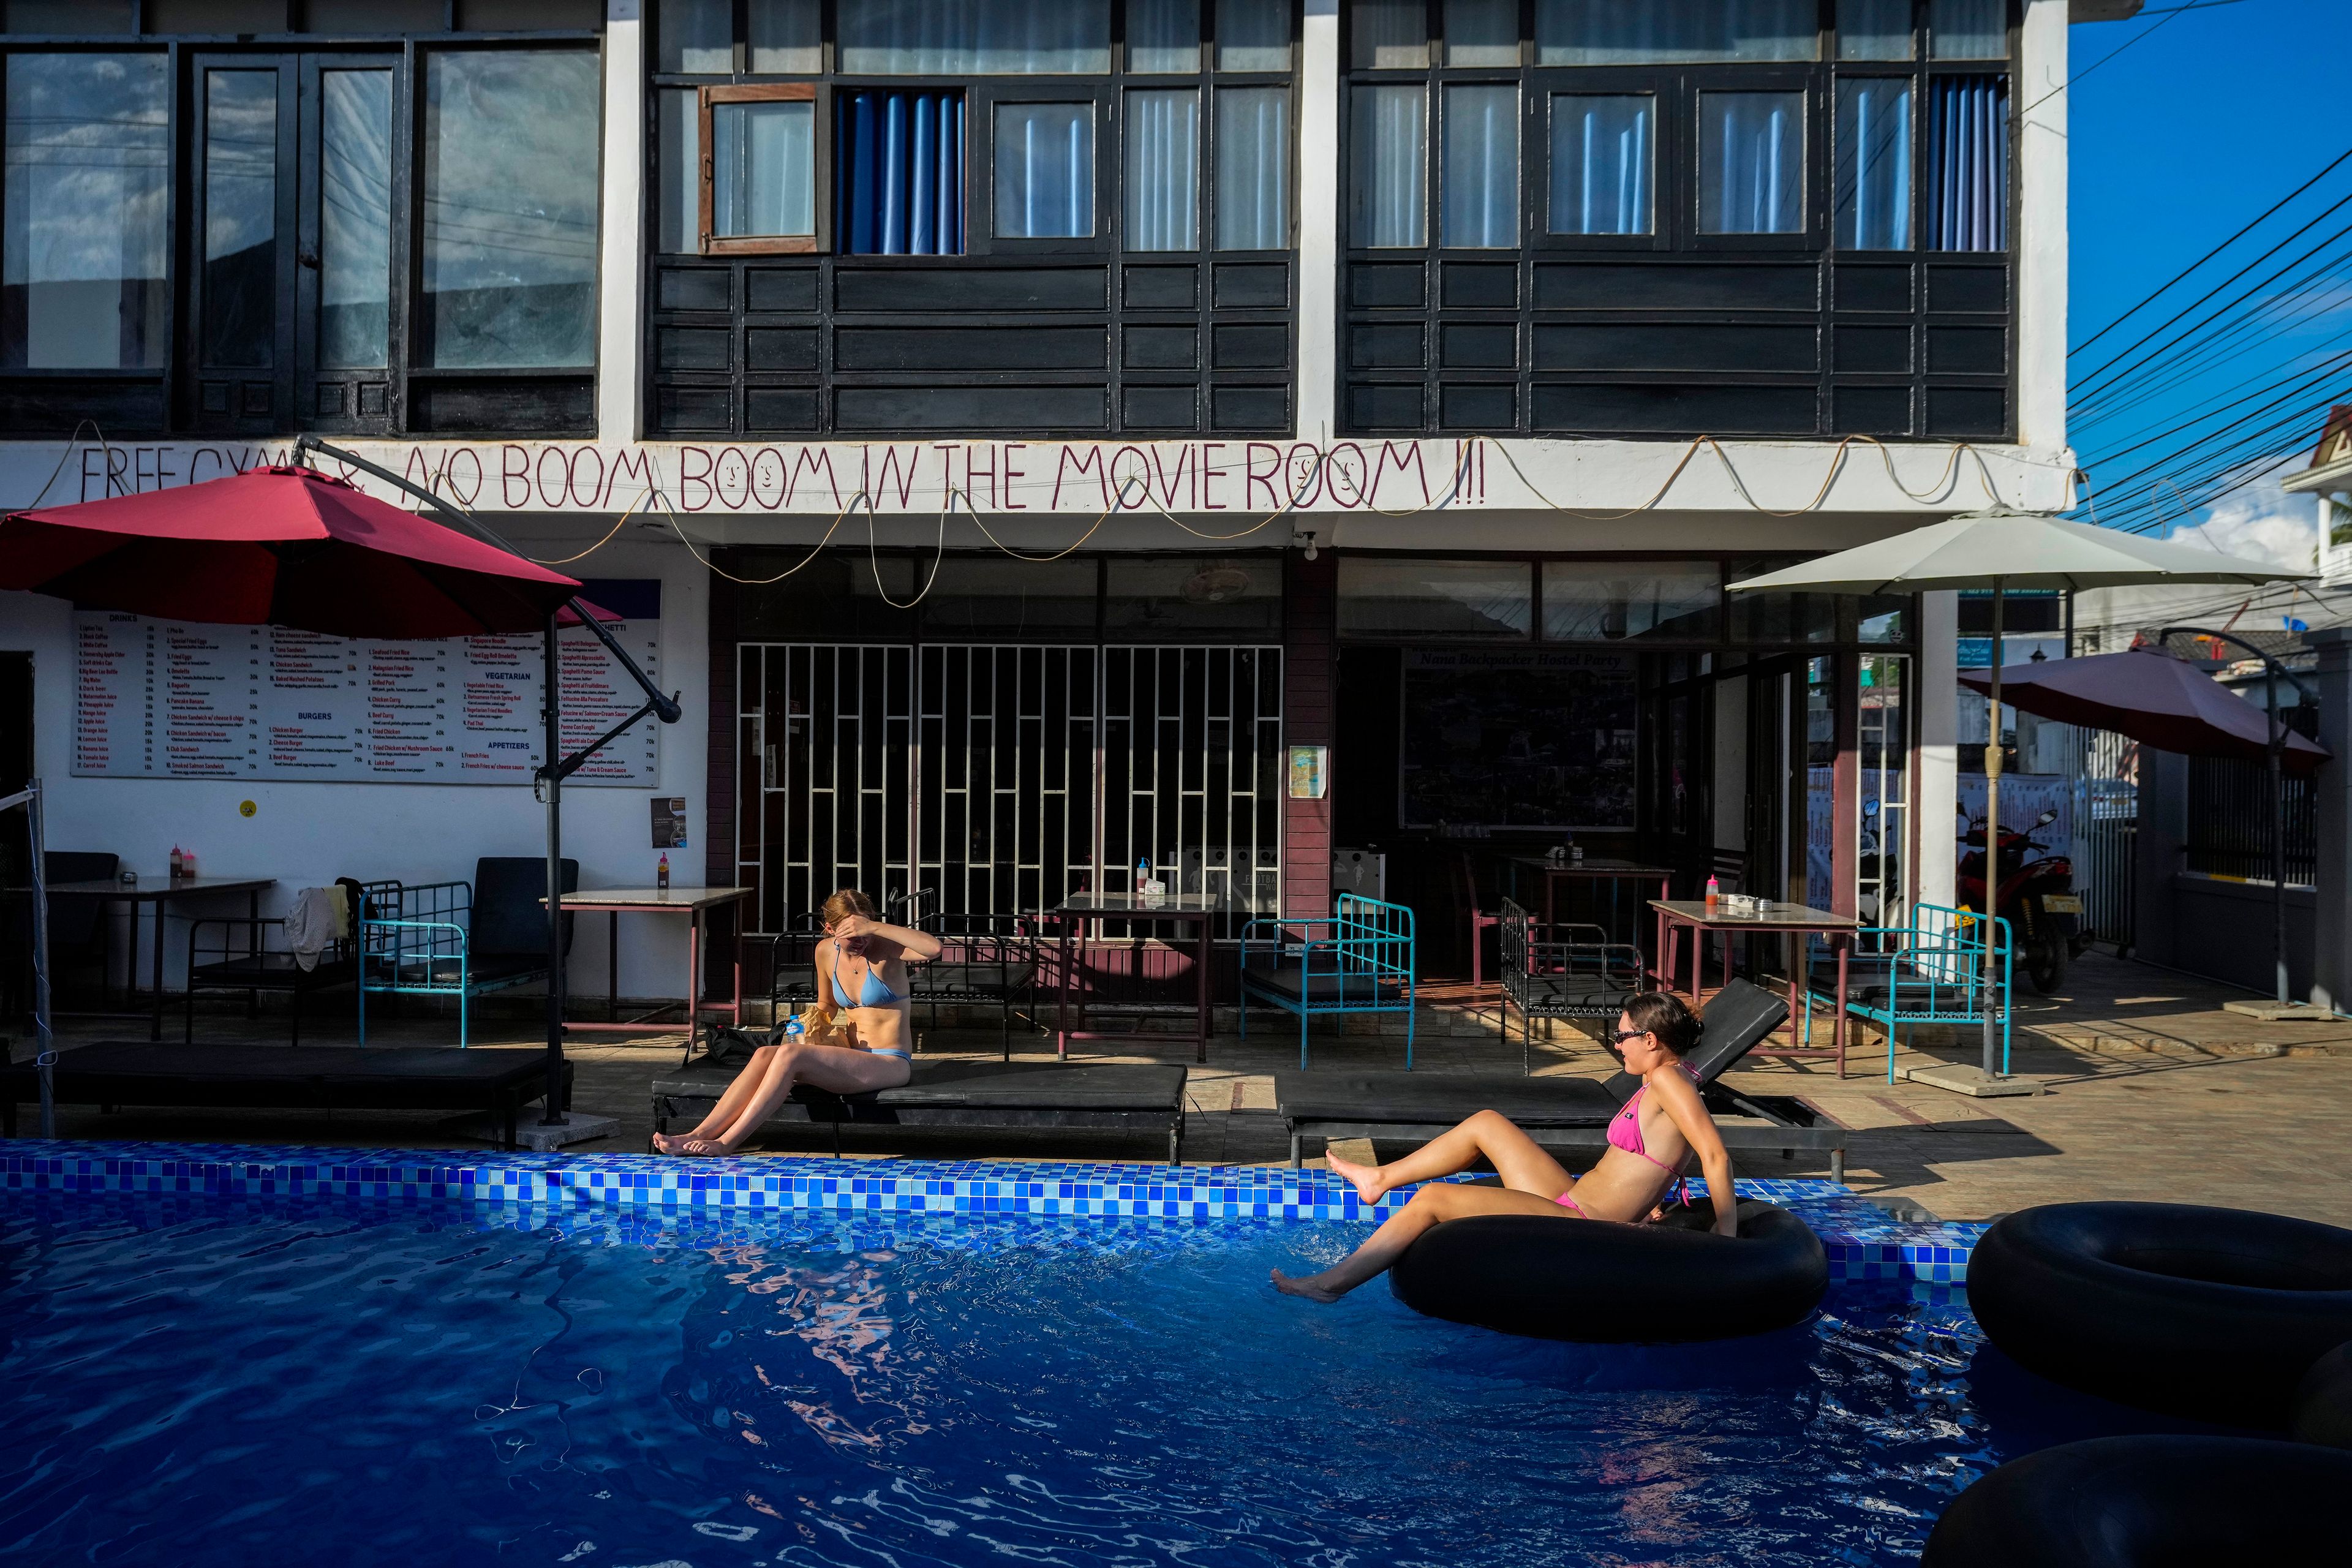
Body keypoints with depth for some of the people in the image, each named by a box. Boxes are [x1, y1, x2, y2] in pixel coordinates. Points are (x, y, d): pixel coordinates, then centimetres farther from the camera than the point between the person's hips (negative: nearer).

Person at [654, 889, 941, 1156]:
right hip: (852, 1056, 6)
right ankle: (698, 1135, -21)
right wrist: (815, 1028, 1)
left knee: (790, 1055, -27)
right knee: (765, 1054, -19)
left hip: (890, 1064, -6)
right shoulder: (826, 951, 6)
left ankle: (727, 1142, -24)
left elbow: (934, 948, -31)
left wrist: (874, 927, -31)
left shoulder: (884, 947, -11)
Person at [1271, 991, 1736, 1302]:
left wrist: (1726, 1241, -19)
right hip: (1573, 1203, 10)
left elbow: (1716, 1156, -22)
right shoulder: (1662, 1083, 11)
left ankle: (1330, 1284, -3)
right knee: (1487, 1123, 17)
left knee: (1433, 1198, -11)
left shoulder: (1669, 1080, -17)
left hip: (1584, 1228, -10)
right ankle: (1380, 1178, 28)